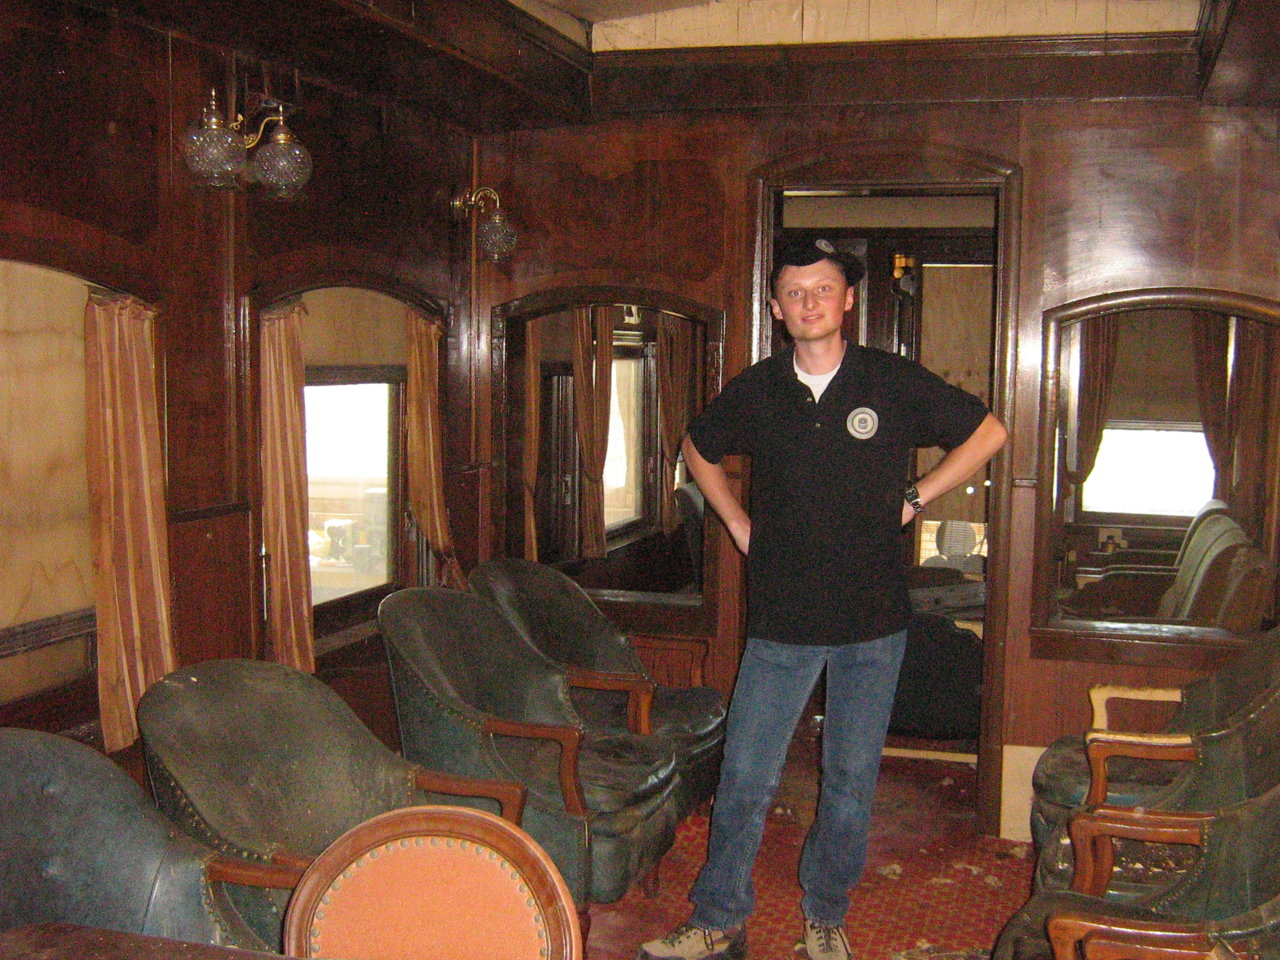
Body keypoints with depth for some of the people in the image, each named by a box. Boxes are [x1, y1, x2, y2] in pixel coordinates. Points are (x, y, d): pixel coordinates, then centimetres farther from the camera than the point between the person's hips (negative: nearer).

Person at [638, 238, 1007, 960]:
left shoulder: (895, 382, -4)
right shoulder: (755, 392, 1)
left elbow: (989, 433, 6)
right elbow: (699, 448, 20)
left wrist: (913, 500, 1)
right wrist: (739, 526, 10)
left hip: (873, 623, 0)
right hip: (781, 621, 1)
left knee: (852, 780, 10)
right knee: (745, 778, 2)